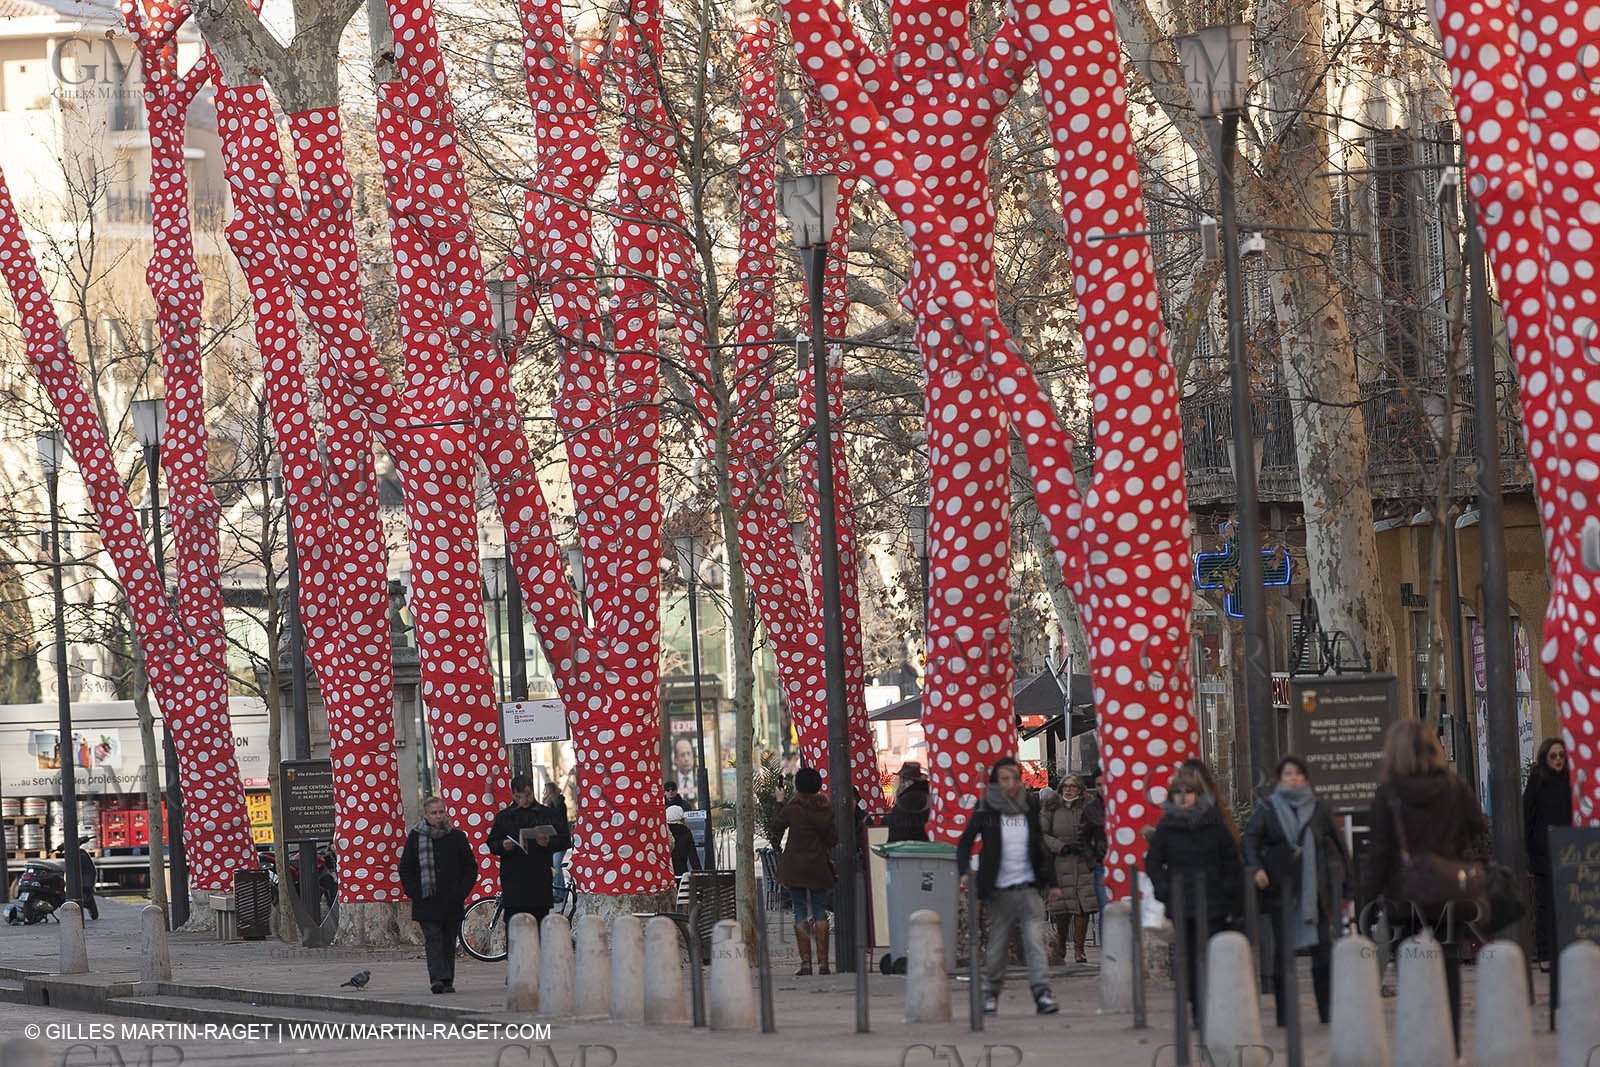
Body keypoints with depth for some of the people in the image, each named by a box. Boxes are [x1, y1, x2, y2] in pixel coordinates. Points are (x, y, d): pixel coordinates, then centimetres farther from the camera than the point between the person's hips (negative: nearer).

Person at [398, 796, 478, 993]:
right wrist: (415, 893, -4)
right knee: (433, 939, -11)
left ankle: (447, 982, 11)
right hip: (427, 901, -1)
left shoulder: (457, 837, 6)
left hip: (452, 901, 1)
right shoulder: (415, 837, 4)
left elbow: (471, 868, 9)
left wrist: (461, 892, -3)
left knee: (449, 941, 5)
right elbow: (405, 869, 8)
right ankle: (438, 978, -20)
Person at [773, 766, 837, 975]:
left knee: (800, 913, 2)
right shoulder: (826, 807, -2)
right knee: (820, 912, 7)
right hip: (820, 866, 3)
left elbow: (776, 825, 6)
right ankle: (823, 962, 0)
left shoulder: (793, 808, -11)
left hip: (795, 867, -3)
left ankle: (805, 963, -3)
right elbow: (834, 838, 2)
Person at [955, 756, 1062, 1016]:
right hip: (1000, 891, -1)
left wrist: (1051, 882, 19)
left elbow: (1040, 846, 18)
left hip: (1029, 889, 1)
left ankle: (1042, 993, -17)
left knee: (1035, 941, -11)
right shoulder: (986, 809, 1)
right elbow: (965, 842, 2)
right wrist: (964, 873, -14)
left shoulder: (1029, 807, 10)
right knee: (997, 946, 5)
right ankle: (990, 993, 22)